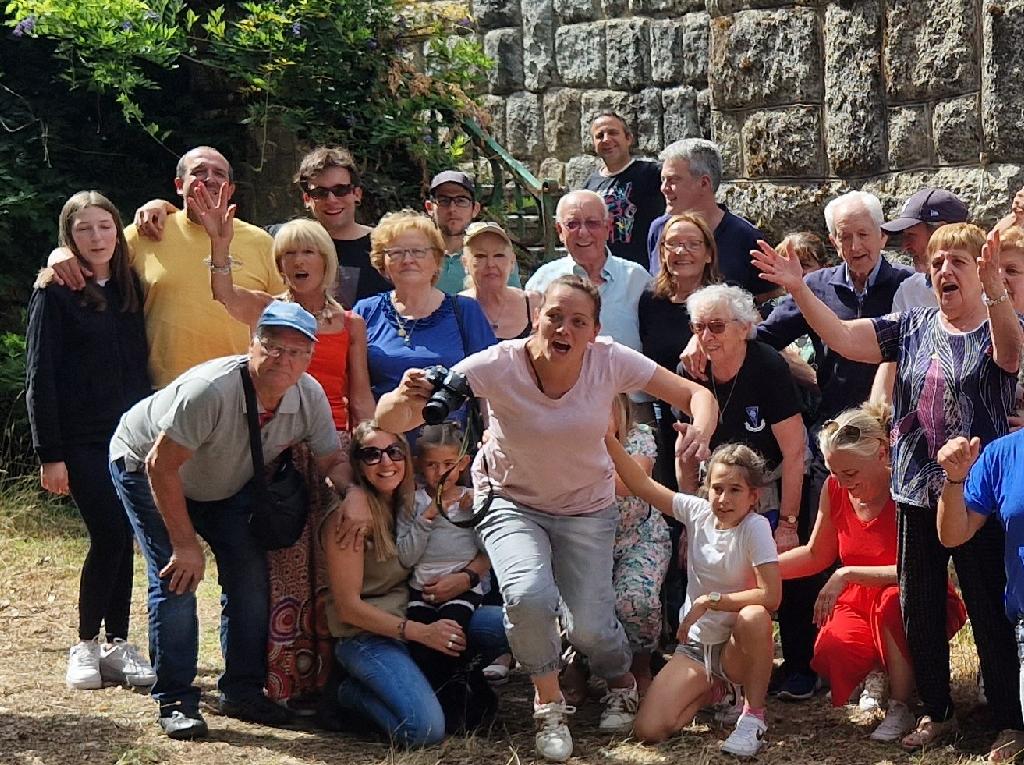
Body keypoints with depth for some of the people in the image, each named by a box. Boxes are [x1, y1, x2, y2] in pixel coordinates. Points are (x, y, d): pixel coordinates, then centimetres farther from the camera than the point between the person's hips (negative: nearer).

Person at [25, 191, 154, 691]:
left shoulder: (130, 289, 11)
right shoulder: (54, 294, -3)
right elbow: (40, 377, -6)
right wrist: (49, 454, -11)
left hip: (132, 435, 4)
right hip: (83, 439, -4)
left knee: (122, 539, 5)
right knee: (109, 536, -10)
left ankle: (116, 644, 13)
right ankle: (86, 645, 5)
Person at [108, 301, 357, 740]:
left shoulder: (309, 397, -20)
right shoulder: (211, 390, -39)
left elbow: (333, 461, -10)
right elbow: (161, 465, -34)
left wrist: (355, 493, -34)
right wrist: (186, 543, -30)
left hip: (225, 483, 6)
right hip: (144, 466, -6)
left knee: (250, 575, -4)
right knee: (177, 578, -17)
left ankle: (242, 691, 10)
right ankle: (174, 701, -8)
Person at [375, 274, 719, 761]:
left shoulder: (611, 362, -21)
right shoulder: (499, 366, -27)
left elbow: (697, 395, -14)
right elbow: (390, 422, -30)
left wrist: (700, 428, -38)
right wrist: (404, 398, -55)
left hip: (587, 507, 1)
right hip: (511, 501, -1)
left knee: (587, 626, -10)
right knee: (528, 594, -29)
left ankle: (621, 683, 29)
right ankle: (549, 703, 0)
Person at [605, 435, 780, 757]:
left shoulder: (755, 527, -17)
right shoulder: (697, 512, -4)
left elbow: (770, 596, -27)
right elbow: (641, 485, -6)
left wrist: (709, 601, -21)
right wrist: (607, 439, -16)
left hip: (737, 647, -4)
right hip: (695, 645, 4)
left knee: (755, 616, -40)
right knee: (648, 730, -15)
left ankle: (753, 716, -18)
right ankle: (711, 689, 17)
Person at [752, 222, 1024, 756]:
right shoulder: (912, 327, 7)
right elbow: (842, 337, -2)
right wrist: (798, 290, -17)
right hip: (916, 492, 5)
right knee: (918, 609, 12)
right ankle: (937, 713, 28)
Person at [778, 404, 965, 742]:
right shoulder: (835, 489, -3)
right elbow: (816, 554, 12)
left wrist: (847, 574, -34)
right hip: (860, 600, 4)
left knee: (893, 600, -40)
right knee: (831, 653, -29)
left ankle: (901, 708, -20)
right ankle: (878, 673, 9)